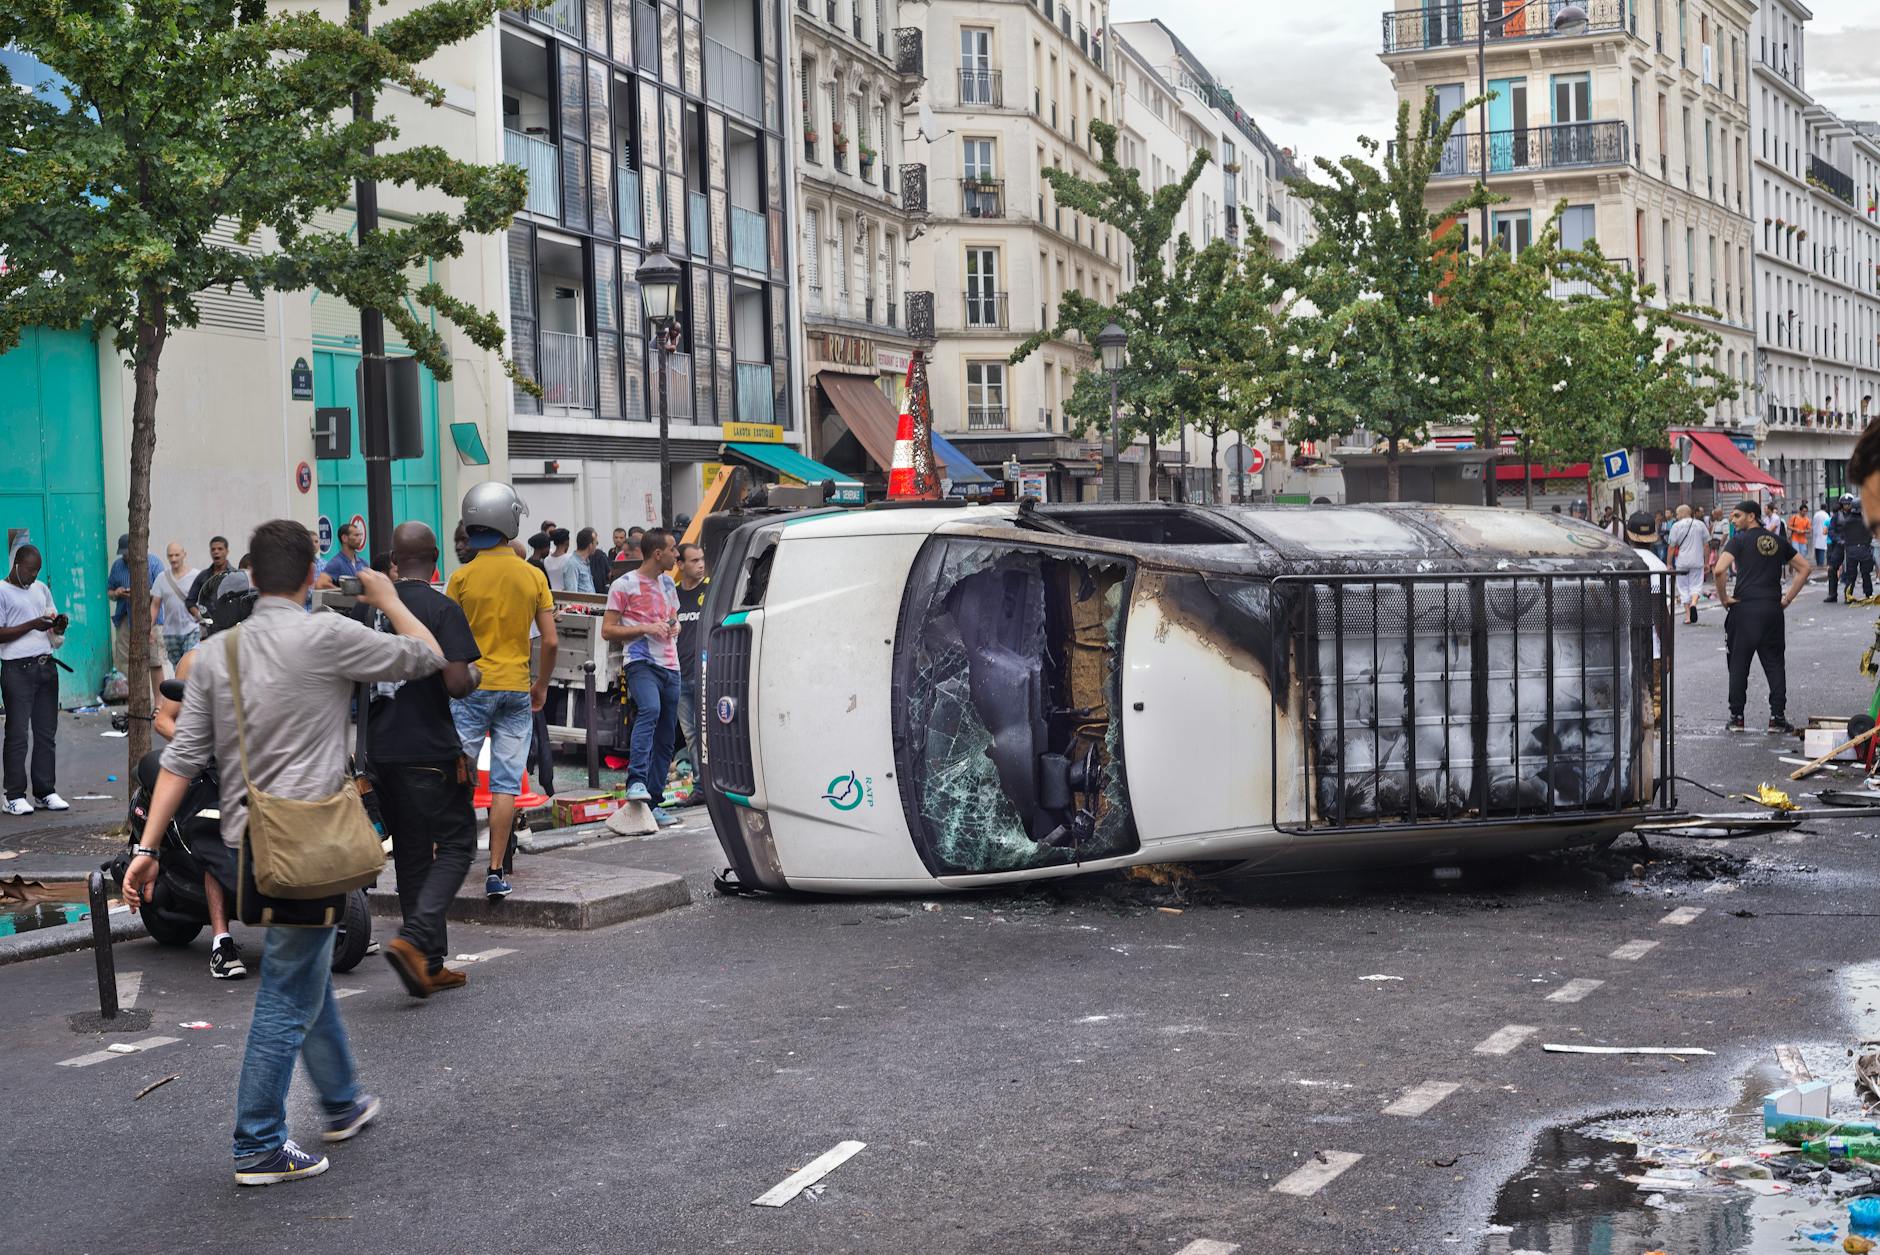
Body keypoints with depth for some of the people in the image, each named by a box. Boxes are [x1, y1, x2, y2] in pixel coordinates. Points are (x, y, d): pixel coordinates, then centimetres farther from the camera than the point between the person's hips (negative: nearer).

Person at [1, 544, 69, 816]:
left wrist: (60, 626, 0)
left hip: (46, 667, 6)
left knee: (47, 732, 7)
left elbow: (54, 631, 23)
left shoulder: (41, 589, 16)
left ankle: (46, 791, 13)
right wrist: (33, 625, -18)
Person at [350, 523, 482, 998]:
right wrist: (474, 675, 2)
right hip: (429, 750, -6)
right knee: (455, 846, 4)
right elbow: (457, 683, -19)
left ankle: (430, 964, 16)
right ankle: (413, 940, -15)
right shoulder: (442, 609, -12)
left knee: (411, 853, 13)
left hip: (381, 749, 6)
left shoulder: (367, 606, 6)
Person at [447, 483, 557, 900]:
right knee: (506, 784, 3)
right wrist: (542, 685, 14)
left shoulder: (462, 577, -4)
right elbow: (550, 641, 0)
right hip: (516, 688, 1)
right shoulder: (533, 576, 0)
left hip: (471, 687, -1)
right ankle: (495, 871, 1)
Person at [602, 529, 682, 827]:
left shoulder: (668, 583, 18)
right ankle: (636, 782, -37)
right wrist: (645, 628, -14)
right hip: (642, 663, -7)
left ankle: (653, 802, 12)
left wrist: (675, 626, 8)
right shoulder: (624, 585, -3)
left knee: (666, 739, 6)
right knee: (650, 710, -34)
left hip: (670, 666, 7)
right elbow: (607, 631, -4)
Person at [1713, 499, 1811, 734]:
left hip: (1745, 609, -4)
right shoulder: (1778, 541, 12)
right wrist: (1788, 598, 12)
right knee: (1775, 664, 8)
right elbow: (1805, 568, 14)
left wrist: (1724, 598, -5)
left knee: (1738, 664, 5)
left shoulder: (1739, 540, -4)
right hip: (1773, 609, 4)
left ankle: (1736, 717, 6)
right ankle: (1777, 717, 3)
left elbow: (1720, 569, -17)